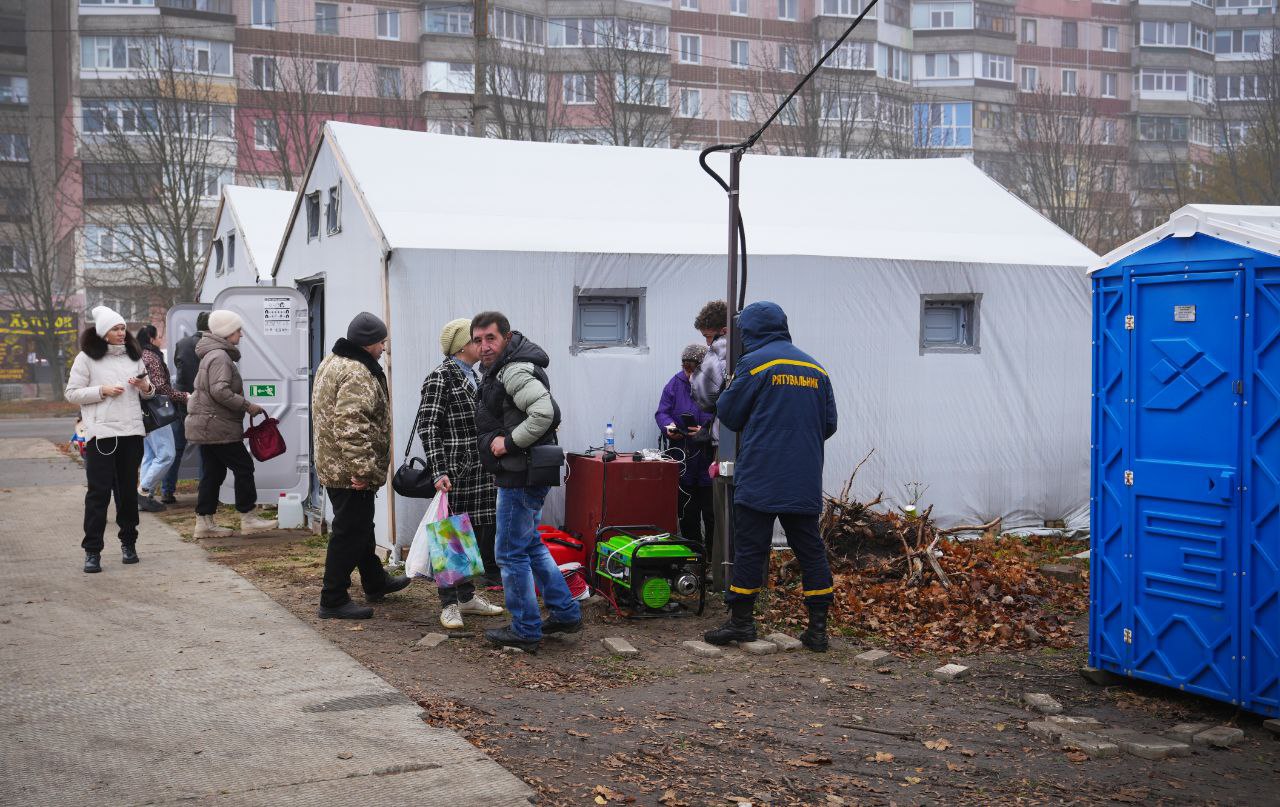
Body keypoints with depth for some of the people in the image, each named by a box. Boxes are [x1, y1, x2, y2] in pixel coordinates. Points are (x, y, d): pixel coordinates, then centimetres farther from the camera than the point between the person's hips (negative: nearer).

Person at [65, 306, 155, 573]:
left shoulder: (133, 356, 13)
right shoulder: (86, 358, -1)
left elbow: (148, 393, 21)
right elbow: (72, 393, -3)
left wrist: (145, 387, -1)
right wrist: (102, 391, -14)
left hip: (131, 431, 4)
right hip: (101, 433, -4)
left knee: (128, 490, 10)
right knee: (99, 491, -6)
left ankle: (128, 543, 22)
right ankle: (92, 551, -2)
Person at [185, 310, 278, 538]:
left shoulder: (215, 354, 19)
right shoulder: (219, 356, -15)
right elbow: (220, 391, -25)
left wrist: (244, 407, 18)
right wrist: (247, 405, -18)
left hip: (207, 425, 11)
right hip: (216, 425, -11)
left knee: (213, 472, 11)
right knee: (243, 466, -4)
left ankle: (204, 522, 13)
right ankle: (248, 519, 0)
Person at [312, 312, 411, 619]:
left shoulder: (331, 363, 13)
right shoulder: (358, 374, -22)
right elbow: (351, 424, -31)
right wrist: (363, 468, -29)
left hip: (331, 465, 11)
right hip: (350, 471, -11)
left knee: (360, 526, 23)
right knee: (350, 533, -1)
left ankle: (375, 582, 39)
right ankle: (333, 601, 5)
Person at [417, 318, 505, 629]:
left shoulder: (473, 377, 14)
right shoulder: (440, 378, -11)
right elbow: (427, 427, -15)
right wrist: (439, 472, -21)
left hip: (478, 473, 8)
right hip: (454, 473, -8)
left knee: (474, 533, 12)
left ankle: (467, 596, 24)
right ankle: (449, 604, 8)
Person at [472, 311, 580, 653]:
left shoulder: (515, 372, -19)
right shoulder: (500, 370, 13)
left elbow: (545, 413, -33)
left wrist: (509, 441, -22)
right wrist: (501, 439, 12)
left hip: (520, 477, -11)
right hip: (524, 474, 11)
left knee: (511, 553, -1)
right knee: (531, 546, 20)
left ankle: (525, 631, 9)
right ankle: (566, 613, 27)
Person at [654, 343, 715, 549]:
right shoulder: (677, 382, 3)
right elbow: (662, 412, 6)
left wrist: (706, 432, -25)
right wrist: (669, 426, -14)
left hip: (710, 460, -4)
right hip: (683, 460, 4)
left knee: (711, 512, 1)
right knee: (687, 512, 14)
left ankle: (712, 554, 12)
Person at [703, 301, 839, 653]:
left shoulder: (753, 363, -6)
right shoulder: (816, 368, 10)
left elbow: (729, 414, -1)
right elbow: (829, 423, 11)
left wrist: (730, 388, 19)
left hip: (759, 480, -5)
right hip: (805, 483, 5)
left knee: (750, 548, 2)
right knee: (810, 549, 8)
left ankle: (741, 620, 6)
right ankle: (818, 628, 8)